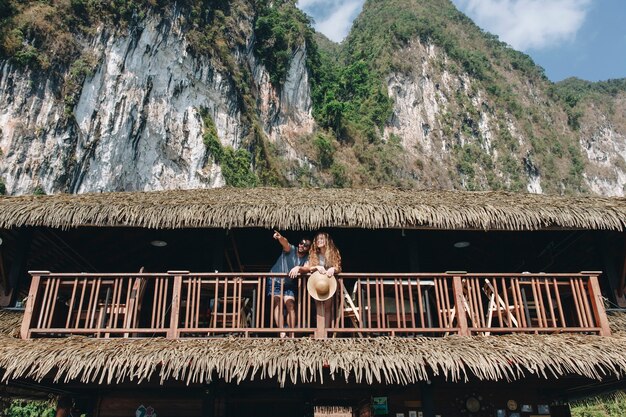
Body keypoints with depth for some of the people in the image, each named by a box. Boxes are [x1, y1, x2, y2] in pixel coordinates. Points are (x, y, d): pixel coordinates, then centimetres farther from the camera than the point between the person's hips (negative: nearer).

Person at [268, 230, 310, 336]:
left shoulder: (307, 258, -5)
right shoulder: (291, 249, -12)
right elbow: (285, 243, -35)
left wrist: (298, 268, -46)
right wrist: (280, 237, -58)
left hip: (289, 285, 3)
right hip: (275, 280, -3)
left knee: (290, 305, -9)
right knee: (278, 303, -14)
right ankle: (281, 332, -20)